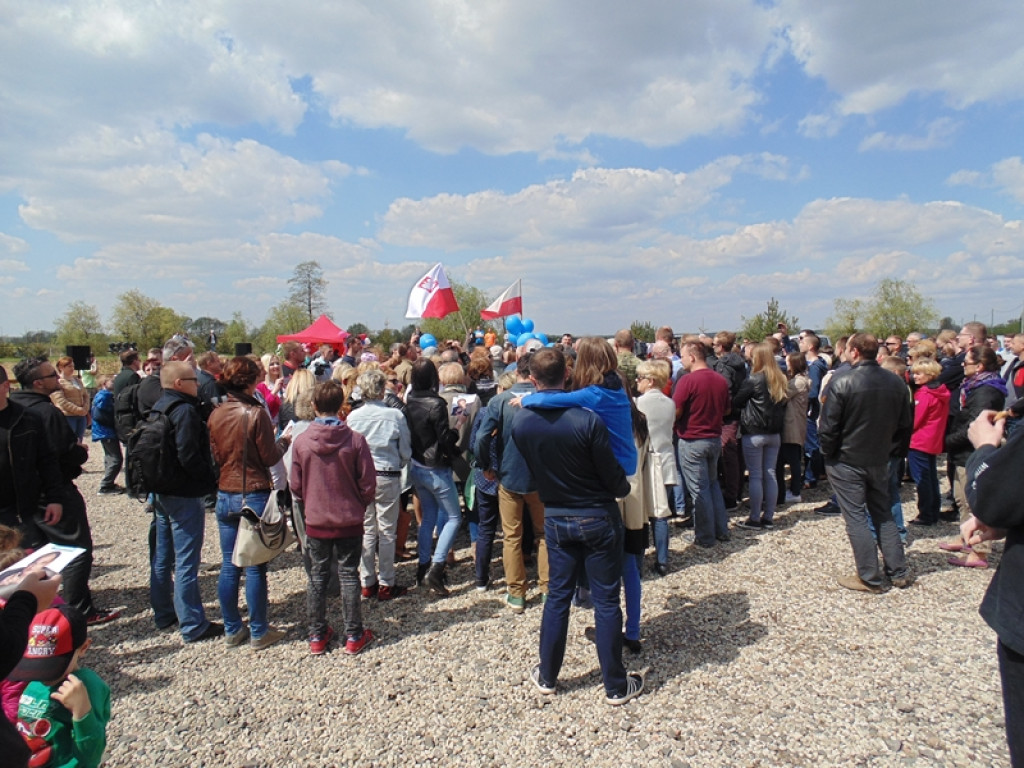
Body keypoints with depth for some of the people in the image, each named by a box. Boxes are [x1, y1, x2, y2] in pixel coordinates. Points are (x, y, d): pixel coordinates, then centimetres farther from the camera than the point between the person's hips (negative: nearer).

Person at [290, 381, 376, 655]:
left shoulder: (301, 441, -10)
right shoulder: (355, 439, -15)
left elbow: (295, 486, -2)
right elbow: (368, 483, -10)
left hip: (315, 522, 2)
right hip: (349, 521, -1)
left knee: (317, 578, 15)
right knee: (349, 576, 10)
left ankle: (317, 636, 25)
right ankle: (354, 636, 19)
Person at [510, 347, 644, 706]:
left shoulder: (520, 420, -10)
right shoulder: (587, 419, -23)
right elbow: (612, 475, -14)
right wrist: (623, 489, 8)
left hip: (556, 519, 4)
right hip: (598, 518, -3)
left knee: (558, 595, 17)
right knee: (606, 601, 7)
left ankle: (547, 676, 29)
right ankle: (616, 686, 21)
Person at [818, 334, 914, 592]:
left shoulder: (842, 383, -18)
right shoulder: (896, 383, 1)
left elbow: (828, 427, -17)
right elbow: (906, 425, 8)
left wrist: (828, 452, -2)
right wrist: (886, 447, 16)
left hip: (846, 462, -6)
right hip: (880, 461, 6)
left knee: (856, 518, 3)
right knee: (884, 515, 18)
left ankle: (869, 578, 9)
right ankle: (899, 573, 23)